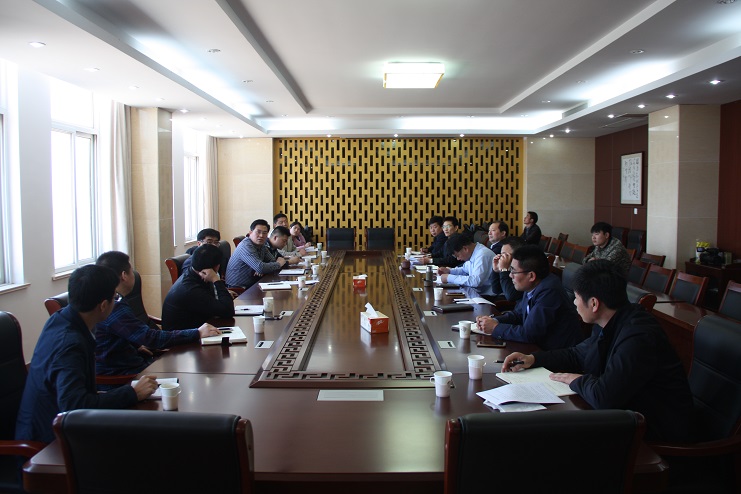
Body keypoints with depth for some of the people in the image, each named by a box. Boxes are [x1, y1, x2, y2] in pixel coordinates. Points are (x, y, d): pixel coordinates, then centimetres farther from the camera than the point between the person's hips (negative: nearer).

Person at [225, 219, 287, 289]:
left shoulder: (261, 245, 7)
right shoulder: (246, 246, -19)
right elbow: (260, 268, -29)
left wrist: (262, 270, -16)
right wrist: (279, 264, -12)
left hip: (252, 285, 8)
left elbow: (273, 262, 5)